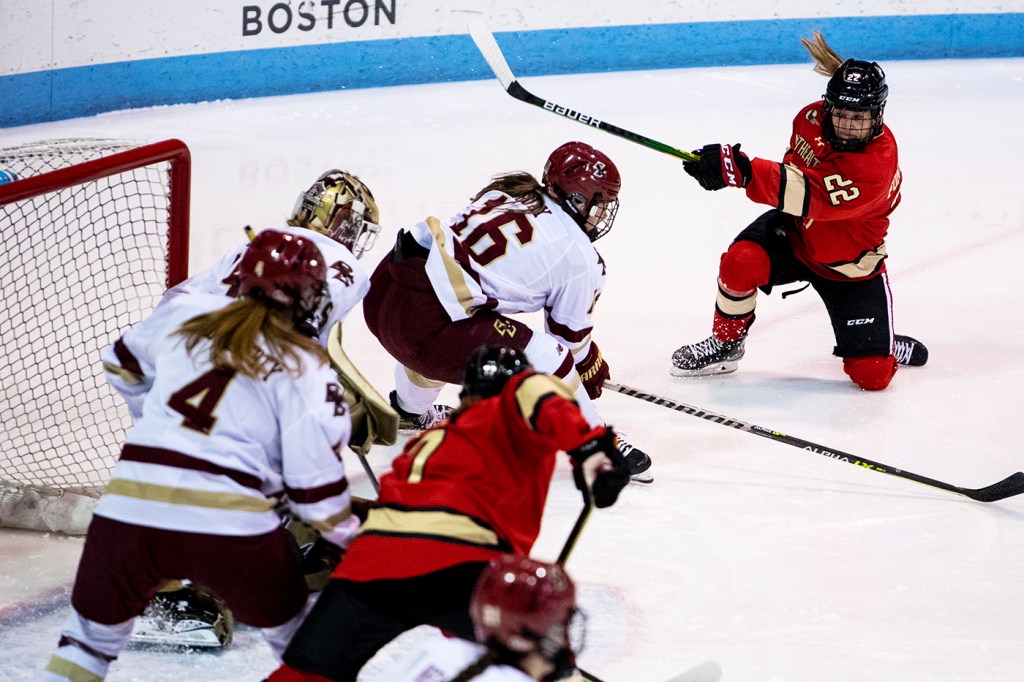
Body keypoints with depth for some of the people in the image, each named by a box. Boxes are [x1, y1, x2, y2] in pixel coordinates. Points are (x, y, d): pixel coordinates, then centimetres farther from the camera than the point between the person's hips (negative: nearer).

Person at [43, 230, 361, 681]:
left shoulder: (183, 313, 12)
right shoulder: (305, 368, 2)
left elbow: (122, 365, 32)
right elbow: (315, 484, -1)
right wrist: (353, 537, 15)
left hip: (129, 504, 3)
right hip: (230, 525, -3)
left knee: (92, 633, 21)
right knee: (301, 642, 19)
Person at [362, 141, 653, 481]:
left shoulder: (505, 194, 17)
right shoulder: (579, 258, -1)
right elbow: (573, 338, 10)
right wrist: (594, 370, 31)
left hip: (383, 287, 8)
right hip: (424, 323, -8)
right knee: (543, 358, -5)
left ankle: (410, 411, 64)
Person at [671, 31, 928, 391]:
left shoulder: (876, 165, -34)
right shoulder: (813, 117, -12)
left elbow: (810, 197, -46)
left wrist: (742, 169, -53)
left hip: (848, 265, -4)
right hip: (794, 231, 4)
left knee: (872, 375, -8)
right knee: (740, 262, -27)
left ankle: (887, 348, 29)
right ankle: (725, 344, -2)